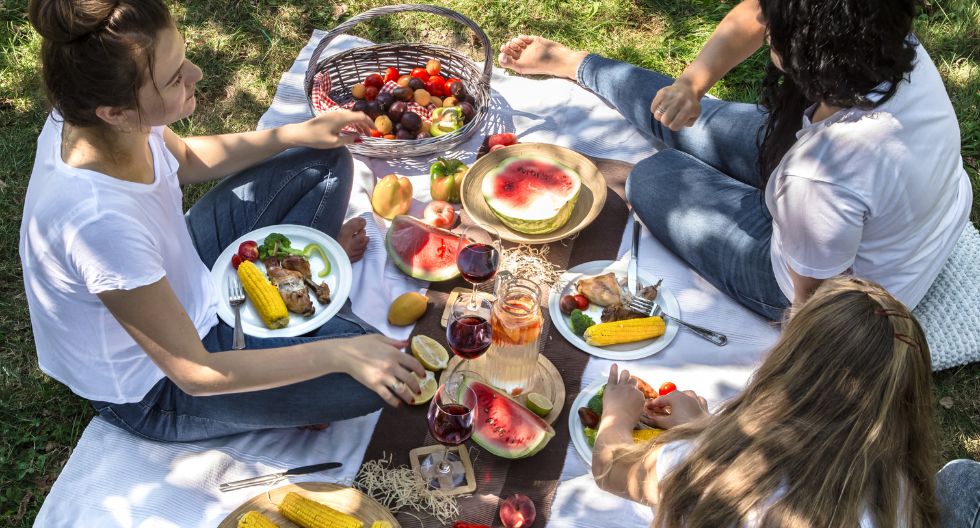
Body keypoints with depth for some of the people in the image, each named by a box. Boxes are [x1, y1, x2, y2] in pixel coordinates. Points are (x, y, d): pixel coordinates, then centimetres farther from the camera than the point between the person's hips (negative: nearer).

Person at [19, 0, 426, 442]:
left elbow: (184, 159, 6)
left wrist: (297, 134, -3)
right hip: (155, 391, -7)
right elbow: (192, 373, -30)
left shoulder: (95, 114, -19)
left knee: (325, 161, 5)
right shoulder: (97, 220, -41)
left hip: (177, 276, 7)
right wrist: (338, 354, -29)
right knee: (368, 380, -21)